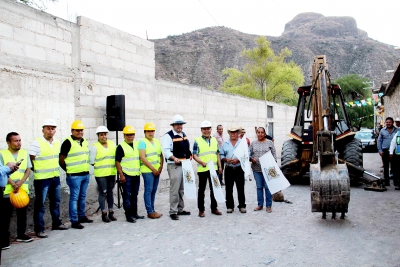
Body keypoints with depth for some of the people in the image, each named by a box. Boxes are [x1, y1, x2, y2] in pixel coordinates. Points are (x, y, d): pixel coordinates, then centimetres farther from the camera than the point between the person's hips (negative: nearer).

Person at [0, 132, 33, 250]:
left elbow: (28, 169, 4)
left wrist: (21, 182, -12)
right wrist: (12, 184, -18)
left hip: (23, 189, 4)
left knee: (22, 213, 12)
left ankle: (21, 234, 26)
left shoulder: (25, 153, 9)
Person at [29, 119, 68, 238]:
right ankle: (39, 229, 8)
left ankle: (56, 223, 31)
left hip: (55, 177, 7)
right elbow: (31, 160, -11)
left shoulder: (57, 143, 8)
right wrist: (39, 170, -4)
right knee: (40, 204, 1)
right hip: (42, 179, -7)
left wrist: (56, 169, 13)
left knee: (55, 202, 17)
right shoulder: (37, 143, -13)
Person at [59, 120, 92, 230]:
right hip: (74, 176, -7)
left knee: (82, 197, 17)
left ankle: (82, 216, 30)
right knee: (74, 198, -1)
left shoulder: (85, 142, 12)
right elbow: (61, 159, -10)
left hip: (86, 174, 7)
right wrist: (68, 170, -3)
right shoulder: (68, 142, -11)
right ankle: (74, 221, 5)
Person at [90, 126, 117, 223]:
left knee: (110, 192, 12)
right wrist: (100, 166, -3)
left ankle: (111, 212, 21)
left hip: (112, 173, 5)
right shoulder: (95, 146, -5)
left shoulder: (112, 143, 9)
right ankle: (104, 214, 9)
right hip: (100, 174, -5)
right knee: (103, 193, -1)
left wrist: (112, 165, 5)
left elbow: (116, 156, 15)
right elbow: (92, 161, -6)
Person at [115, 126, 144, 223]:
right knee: (127, 195, -1)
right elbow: (117, 162, -8)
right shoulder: (121, 147, -6)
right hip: (126, 175, -6)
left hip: (136, 175, 6)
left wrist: (140, 171, 15)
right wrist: (121, 175, -14)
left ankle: (134, 213, 23)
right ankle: (128, 215, 6)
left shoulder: (137, 145, 11)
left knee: (134, 195, 14)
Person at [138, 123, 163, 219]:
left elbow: (161, 155, 15)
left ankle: (152, 209, 19)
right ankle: (150, 212, 2)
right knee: (148, 190, -3)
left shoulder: (157, 141, 13)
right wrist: (153, 169, -13)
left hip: (157, 171, 6)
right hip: (147, 171, -6)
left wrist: (160, 167, 0)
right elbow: (142, 158, -13)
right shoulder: (143, 142, -6)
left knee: (154, 191, 10)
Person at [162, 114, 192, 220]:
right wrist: (174, 158, -31)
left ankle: (180, 209, 26)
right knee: (174, 189, -8)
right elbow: (166, 150, -19)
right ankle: (173, 211, 0)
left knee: (182, 189, 15)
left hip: (185, 165, 8)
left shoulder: (184, 135, 17)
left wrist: (190, 155, 11)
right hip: (174, 165, -8)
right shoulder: (168, 136, -9)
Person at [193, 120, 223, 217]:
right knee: (201, 189, 5)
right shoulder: (197, 141, -5)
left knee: (214, 188, 11)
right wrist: (202, 162, -25)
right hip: (202, 169, -4)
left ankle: (214, 208, 24)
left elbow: (217, 154, 15)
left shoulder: (214, 140, 10)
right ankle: (201, 210, 15)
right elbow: (194, 155, -9)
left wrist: (220, 166, 10)